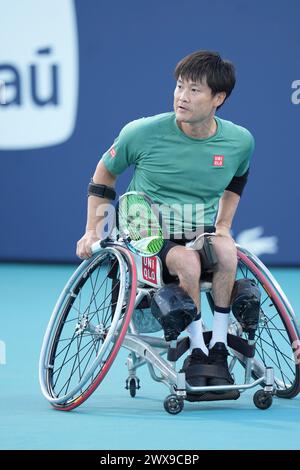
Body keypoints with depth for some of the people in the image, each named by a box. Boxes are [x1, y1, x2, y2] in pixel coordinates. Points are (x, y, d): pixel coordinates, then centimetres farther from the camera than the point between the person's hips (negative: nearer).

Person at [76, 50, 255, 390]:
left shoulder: (240, 141, -4)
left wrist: (223, 225, 11)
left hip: (200, 230, 3)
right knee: (187, 260, -35)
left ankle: (219, 346, -21)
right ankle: (197, 351, -18)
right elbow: (104, 173, 7)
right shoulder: (144, 133, -12)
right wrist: (93, 231, 5)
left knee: (225, 248, -33)